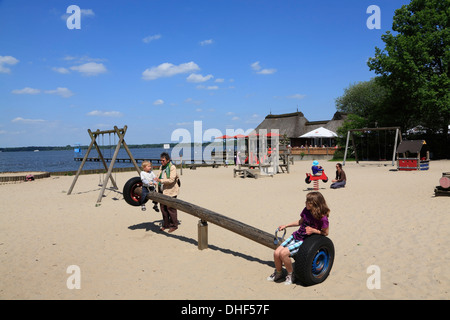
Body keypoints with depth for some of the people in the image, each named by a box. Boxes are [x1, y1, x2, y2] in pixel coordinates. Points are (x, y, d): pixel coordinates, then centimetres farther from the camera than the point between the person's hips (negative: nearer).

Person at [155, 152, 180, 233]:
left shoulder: (172, 167, -12)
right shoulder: (162, 167, 13)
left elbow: (171, 180, -21)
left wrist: (160, 180, -25)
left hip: (170, 191, -8)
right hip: (162, 191, 8)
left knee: (170, 208, -4)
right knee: (163, 207, 9)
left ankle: (174, 225, 8)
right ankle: (166, 224, 22)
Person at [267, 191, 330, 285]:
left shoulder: (322, 218, -18)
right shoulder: (306, 210, 1)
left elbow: (325, 232, -5)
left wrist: (313, 230, -21)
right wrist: (286, 225, 17)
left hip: (305, 241, -6)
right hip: (296, 236, 6)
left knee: (283, 253, -24)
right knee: (276, 253, -7)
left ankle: (290, 275, 1)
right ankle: (279, 273, 21)